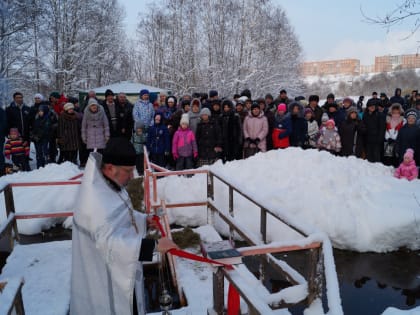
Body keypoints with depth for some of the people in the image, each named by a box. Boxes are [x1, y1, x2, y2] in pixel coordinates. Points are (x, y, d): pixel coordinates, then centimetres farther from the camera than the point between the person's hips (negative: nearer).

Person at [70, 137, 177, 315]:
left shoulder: (108, 185, 1)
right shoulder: (96, 201, -32)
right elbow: (111, 242, -38)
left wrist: (143, 220, 2)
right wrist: (153, 245, -42)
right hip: (104, 279, -10)